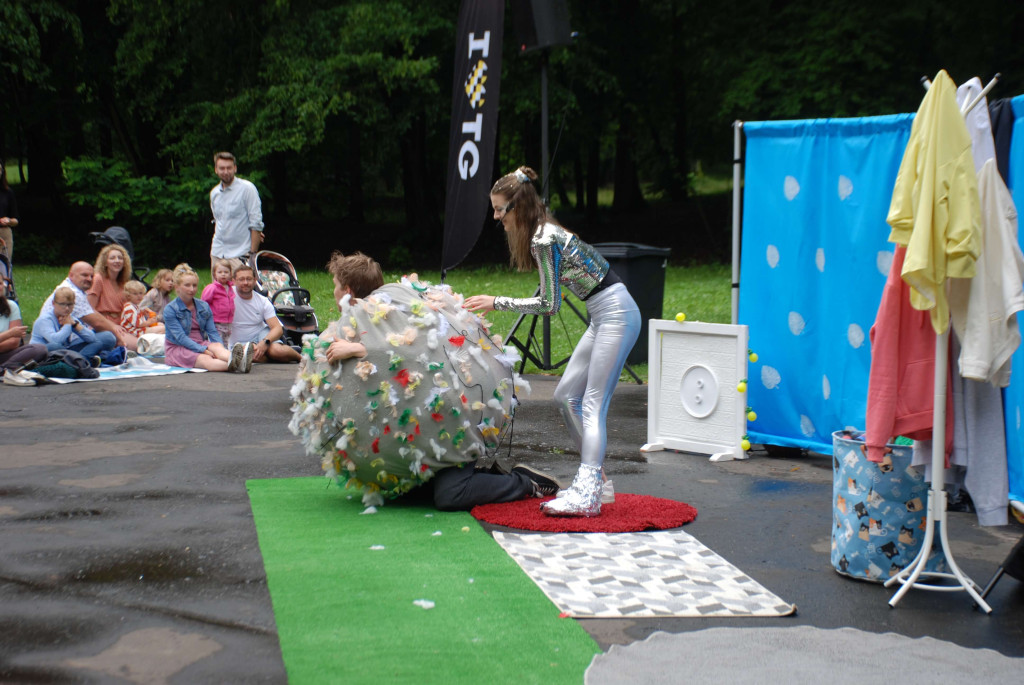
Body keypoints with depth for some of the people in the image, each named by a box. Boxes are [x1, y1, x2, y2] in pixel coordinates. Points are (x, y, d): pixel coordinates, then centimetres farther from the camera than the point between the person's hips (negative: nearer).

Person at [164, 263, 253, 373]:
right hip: (177, 348, -5)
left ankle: (236, 358, -66)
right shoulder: (170, 310, -5)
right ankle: (232, 365, -68)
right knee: (205, 360, -35)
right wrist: (202, 350, -26)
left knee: (217, 346, -31)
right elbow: (180, 337, -14)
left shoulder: (204, 307, 12)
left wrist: (223, 350, -15)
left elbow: (212, 331, 5)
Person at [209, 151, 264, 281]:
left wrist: (252, 254, -14)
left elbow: (256, 223, -10)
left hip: (239, 254, -6)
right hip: (217, 253, 6)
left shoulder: (247, 188, -7)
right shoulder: (214, 193, 12)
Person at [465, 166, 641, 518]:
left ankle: (586, 495, -19)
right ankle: (593, 476, 18)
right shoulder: (544, 232, 11)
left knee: (592, 405, -15)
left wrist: (496, 302, -11)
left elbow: (549, 304, -15)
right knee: (565, 396, 11)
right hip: (604, 316, 10)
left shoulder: (544, 240, -18)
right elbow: (548, 295, 15)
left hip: (615, 314, -10)